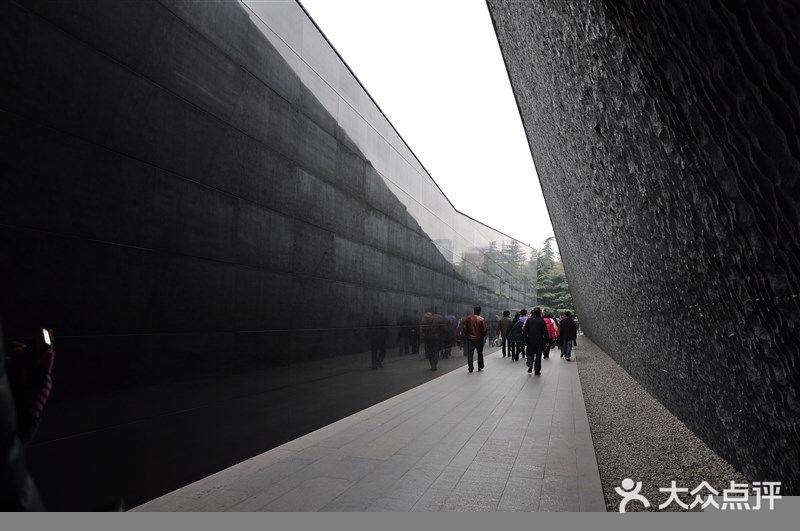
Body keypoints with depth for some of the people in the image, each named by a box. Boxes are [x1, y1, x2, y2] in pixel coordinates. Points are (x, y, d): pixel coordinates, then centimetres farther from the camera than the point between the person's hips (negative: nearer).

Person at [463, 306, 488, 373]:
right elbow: (485, 329, -10)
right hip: (479, 339, -1)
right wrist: (483, 336, 7)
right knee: (480, 354, 13)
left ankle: (470, 368, 2)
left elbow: (465, 329, 1)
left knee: (470, 354, 5)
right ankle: (480, 368, 21)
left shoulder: (468, 319, -3)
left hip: (470, 339, 1)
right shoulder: (482, 319, -10)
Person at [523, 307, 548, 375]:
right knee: (538, 355, 8)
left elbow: (525, 330, -2)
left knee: (530, 353, 17)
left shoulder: (529, 320, -3)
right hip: (539, 341, -2)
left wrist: (526, 339, 6)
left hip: (530, 341, 2)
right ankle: (537, 371, 10)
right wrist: (546, 341, 0)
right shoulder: (542, 321, -10)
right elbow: (545, 332, -8)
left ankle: (530, 363, -10)